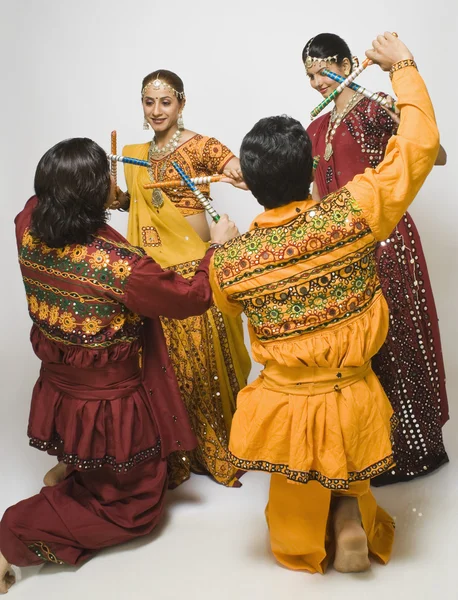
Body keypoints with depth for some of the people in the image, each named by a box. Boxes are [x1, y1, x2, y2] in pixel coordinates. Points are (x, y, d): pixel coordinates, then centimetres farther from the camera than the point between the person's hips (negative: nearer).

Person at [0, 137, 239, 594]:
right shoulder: (120, 265, -33)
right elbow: (191, 299, -18)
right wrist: (218, 247, -4)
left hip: (56, 395, 8)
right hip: (111, 407, -8)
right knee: (135, 507, 13)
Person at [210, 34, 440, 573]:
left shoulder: (230, 261, -13)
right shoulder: (352, 215, -20)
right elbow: (420, 145, -9)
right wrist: (403, 66, 4)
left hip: (284, 409, 1)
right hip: (352, 406, -1)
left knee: (297, 505, 32)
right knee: (349, 482, 31)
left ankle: (301, 549, 11)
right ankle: (350, 516, 6)